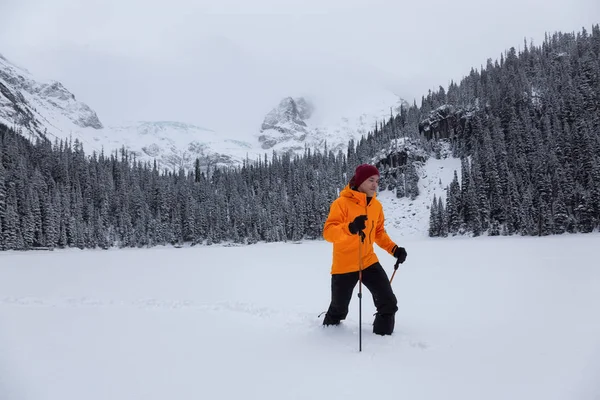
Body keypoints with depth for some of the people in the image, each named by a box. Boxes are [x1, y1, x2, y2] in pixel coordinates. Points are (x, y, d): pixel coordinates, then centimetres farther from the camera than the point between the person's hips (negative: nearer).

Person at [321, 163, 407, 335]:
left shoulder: (376, 205, 3)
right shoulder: (342, 203, -16)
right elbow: (328, 232, -24)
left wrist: (394, 249, 3)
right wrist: (349, 228, -42)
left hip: (369, 262, 5)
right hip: (344, 265, -4)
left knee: (389, 303, -5)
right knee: (339, 310, 11)